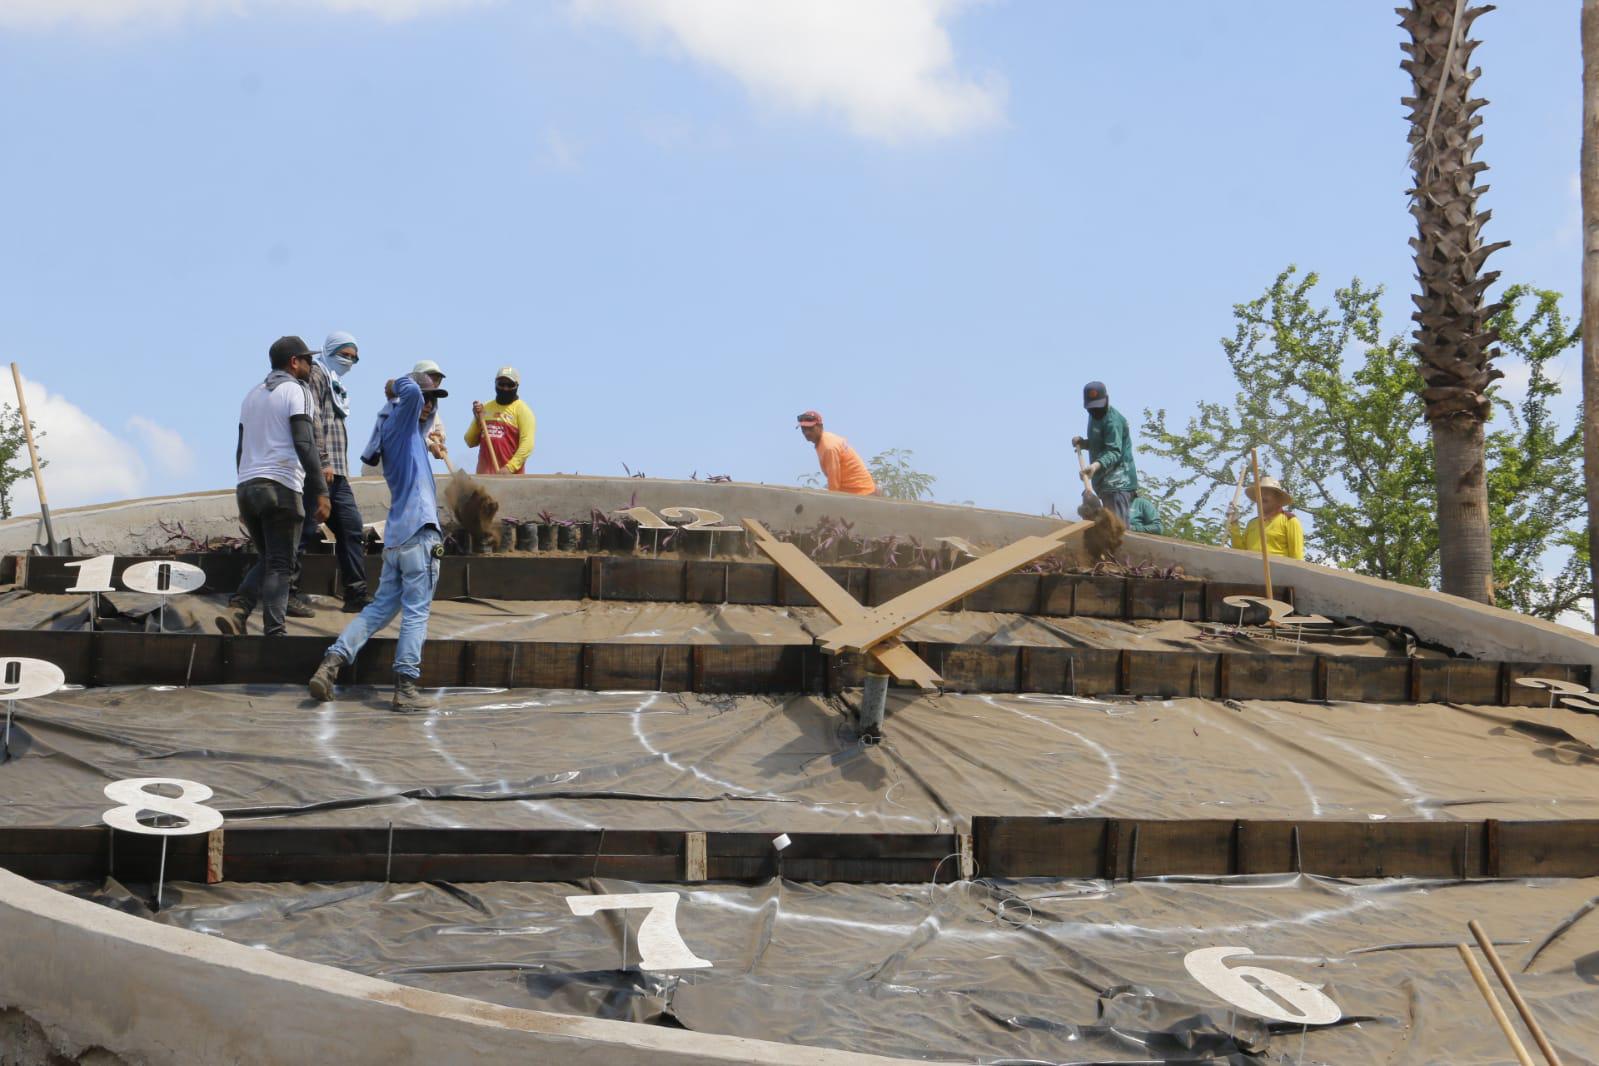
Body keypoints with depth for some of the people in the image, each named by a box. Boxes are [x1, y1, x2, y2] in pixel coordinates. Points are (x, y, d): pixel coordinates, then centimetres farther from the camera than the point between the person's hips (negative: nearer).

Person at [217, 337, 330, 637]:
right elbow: (304, 443, -14)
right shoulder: (295, 390, -2)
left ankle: (236, 611, -5)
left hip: (247, 487, 7)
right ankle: (273, 632, -11)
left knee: (268, 561, 16)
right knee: (279, 566, -4)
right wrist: (321, 491, -16)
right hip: (281, 487, -7)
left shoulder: (252, 395, 21)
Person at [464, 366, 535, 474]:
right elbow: (471, 442, 14)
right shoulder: (484, 408, 15)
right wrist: (478, 419, -2)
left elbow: (527, 445, -12)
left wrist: (509, 467, -22)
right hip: (484, 474, 5)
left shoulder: (522, 410, -1)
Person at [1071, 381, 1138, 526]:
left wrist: (1097, 465, -42)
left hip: (1118, 482, -10)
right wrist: (1083, 442, 8)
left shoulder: (1113, 420, -16)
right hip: (1105, 481, 10)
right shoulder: (1095, 416, 15)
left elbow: (1114, 452, -26)